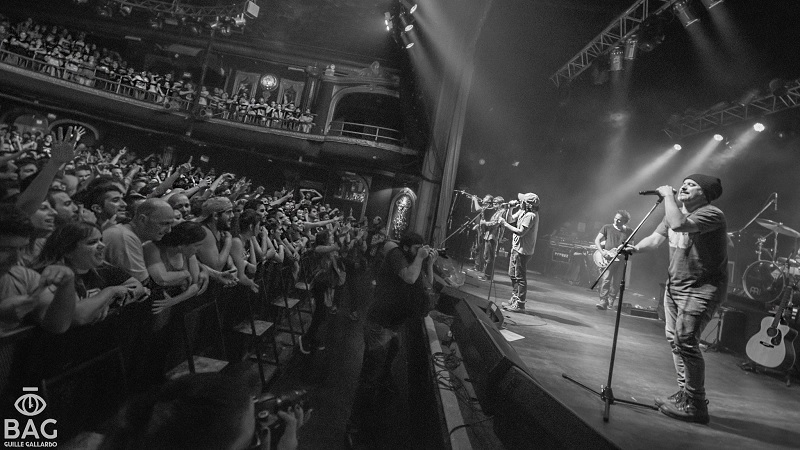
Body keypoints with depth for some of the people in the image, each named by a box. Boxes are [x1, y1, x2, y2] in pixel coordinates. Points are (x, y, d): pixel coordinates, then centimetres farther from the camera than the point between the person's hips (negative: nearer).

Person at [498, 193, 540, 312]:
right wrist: (510, 207, 4)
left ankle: (520, 304, 4)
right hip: (516, 248, 10)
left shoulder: (531, 215, -20)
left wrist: (505, 224, -21)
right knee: (513, 275, 18)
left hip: (523, 250, -10)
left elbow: (521, 232, -25)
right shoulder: (523, 212, 10)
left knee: (520, 277, -3)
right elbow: (510, 220, 14)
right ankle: (514, 299, 30)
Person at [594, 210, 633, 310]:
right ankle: (603, 301, -13)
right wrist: (602, 251, -12)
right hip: (608, 257, -2)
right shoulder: (607, 227, 3)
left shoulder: (629, 231, 9)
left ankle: (611, 302, 18)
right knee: (605, 279, -14)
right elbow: (597, 240, 1)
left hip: (621, 259, 2)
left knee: (616, 283, 5)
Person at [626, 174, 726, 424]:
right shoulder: (675, 212, 10)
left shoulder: (712, 214, -18)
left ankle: (695, 405, -2)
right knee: (673, 338, 11)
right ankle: (684, 393, 25)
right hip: (674, 284, 9)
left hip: (701, 288, -9)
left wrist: (667, 195, -23)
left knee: (686, 340, -15)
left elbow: (678, 225, -36)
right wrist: (635, 248, -13)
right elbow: (656, 238, 6)